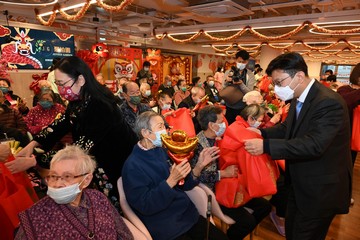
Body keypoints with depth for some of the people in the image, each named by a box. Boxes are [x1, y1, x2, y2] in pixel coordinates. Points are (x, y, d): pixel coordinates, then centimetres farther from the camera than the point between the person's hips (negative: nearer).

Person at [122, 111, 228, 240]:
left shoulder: (162, 151, 5)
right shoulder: (132, 166, -16)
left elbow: (184, 185, 8)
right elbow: (144, 206, -22)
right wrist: (171, 180, -30)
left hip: (188, 214, 7)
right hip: (166, 228, -6)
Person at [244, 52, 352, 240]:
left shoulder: (329, 103, -26)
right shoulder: (298, 98, 1)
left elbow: (314, 145, -34)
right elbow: (286, 128, 9)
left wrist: (266, 146, -35)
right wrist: (261, 132, -9)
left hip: (320, 189, -8)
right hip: (299, 184, 8)